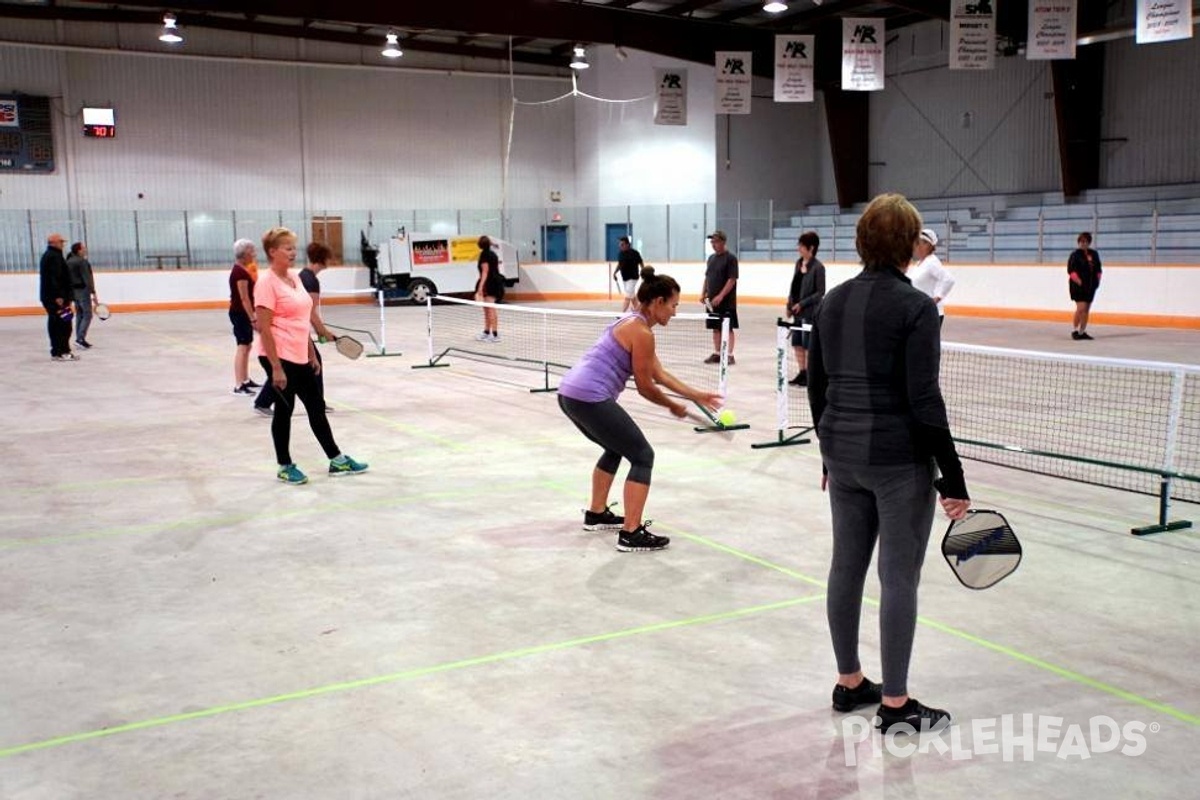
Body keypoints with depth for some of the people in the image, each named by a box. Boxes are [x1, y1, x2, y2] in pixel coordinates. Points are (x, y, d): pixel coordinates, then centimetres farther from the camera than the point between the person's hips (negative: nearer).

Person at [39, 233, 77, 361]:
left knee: (55, 324, 13)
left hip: (48, 297, 11)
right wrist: (58, 296, -26)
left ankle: (56, 352, 16)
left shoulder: (47, 256, 21)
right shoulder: (54, 256, -13)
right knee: (63, 324, -9)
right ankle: (63, 352, -10)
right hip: (55, 297, -11)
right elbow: (55, 278, -22)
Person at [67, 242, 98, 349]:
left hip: (74, 290, 9)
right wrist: (93, 293, -20)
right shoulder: (82, 261, -15)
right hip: (83, 290, -9)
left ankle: (79, 339, 16)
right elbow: (87, 279, -20)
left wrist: (70, 294, 21)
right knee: (87, 315, -6)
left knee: (79, 315, 14)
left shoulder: (69, 261, 11)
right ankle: (81, 338, -15)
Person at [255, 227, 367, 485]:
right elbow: (264, 328, -18)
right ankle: (285, 467, 19)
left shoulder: (295, 277, 10)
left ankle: (337, 461, 22)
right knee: (284, 411, 4)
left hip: (301, 357, 8)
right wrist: (276, 367, -20)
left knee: (317, 408, 13)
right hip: (281, 358, -8)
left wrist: (312, 354, 15)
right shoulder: (267, 282, -15)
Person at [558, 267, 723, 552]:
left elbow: (658, 374, 22)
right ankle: (631, 535, -4)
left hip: (570, 393, 10)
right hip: (590, 398, -10)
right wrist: (673, 406, 12)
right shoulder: (641, 332, -11)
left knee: (616, 449, 30)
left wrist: (697, 395, 22)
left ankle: (596, 514, 37)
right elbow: (645, 387, -5)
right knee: (643, 456, -1)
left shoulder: (633, 323, 19)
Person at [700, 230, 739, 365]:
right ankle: (717, 354, 18)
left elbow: (732, 279, -15)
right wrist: (703, 293, 9)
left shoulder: (730, 258, -9)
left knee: (729, 328, -3)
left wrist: (720, 296, -20)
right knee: (715, 328, 11)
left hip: (727, 301, -7)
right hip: (712, 300, 7)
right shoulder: (711, 258, 13)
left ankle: (730, 355, 0)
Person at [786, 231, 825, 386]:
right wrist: (790, 304, 6)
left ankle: (809, 375, 11)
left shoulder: (818, 267, -14)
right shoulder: (799, 263, 7)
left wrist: (802, 304, -18)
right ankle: (802, 373, 22)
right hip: (797, 311, 7)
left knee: (808, 344, 1)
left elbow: (820, 292, -13)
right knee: (797, 344, 11)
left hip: (810, 311, -7)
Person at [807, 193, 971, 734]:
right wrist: (952, 479, -12)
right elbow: (923, 399, -17)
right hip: (899, 461, -7)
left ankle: (849, 684, 29)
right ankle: (895, 705, 14)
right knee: (899, 578, 3)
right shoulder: (916, 307, -14)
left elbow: (816, 386, 10)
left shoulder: (832, 301, 5)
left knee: (846, 567, 15)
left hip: (842, 453, 7)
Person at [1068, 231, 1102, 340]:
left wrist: (1097, 280, 7)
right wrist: (1078, 281, -15)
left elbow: (1098, 269, 18)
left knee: (1087, 310, 8)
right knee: (1081, 308, -15)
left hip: (1090, 286, 6)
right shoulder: (1075, 255, -6)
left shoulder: (1094, 254, 10)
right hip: (1079, 286, -6)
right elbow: (1071, 270, -9)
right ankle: (1075, 330, -2)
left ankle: (1082, 332, 15)